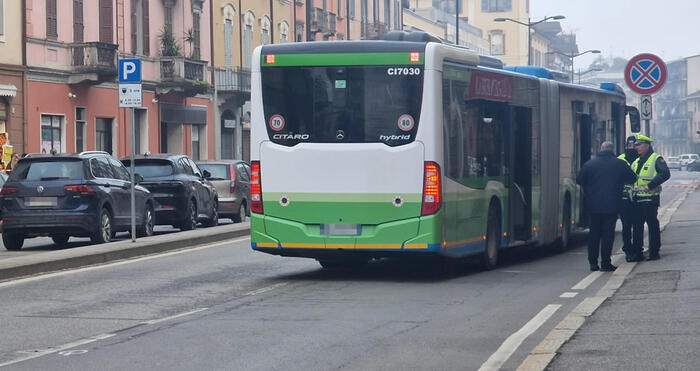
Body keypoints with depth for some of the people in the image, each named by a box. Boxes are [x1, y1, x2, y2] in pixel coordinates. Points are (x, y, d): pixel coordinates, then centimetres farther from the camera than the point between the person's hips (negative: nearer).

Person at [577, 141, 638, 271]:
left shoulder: (589, 164, -1)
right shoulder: (620, 164, -3)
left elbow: (579, 180, 3)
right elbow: (633, 179, 5)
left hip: (594, 205, 2)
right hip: (612, 205, -2)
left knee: (594, 233, 11)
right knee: (608, 234, 2)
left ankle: (593, 263, 11)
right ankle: (605, 263, 0)